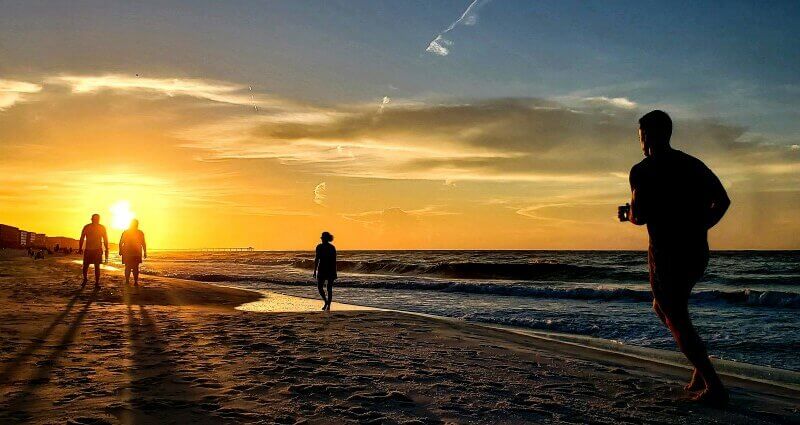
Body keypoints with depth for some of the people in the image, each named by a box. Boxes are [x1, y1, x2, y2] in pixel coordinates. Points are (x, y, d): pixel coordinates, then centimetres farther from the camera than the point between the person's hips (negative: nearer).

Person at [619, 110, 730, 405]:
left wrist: (627, 214, 6)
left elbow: (640, 217, -15)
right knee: (663, 308, 24)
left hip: (667, 254, -7)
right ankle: (703, 369, 17)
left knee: (677, 320, 2)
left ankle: (714, 386, -3)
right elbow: (722, 201, 13)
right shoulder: (693, 165, 12)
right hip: (698, 252, 7)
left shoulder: (643, 171, -8)